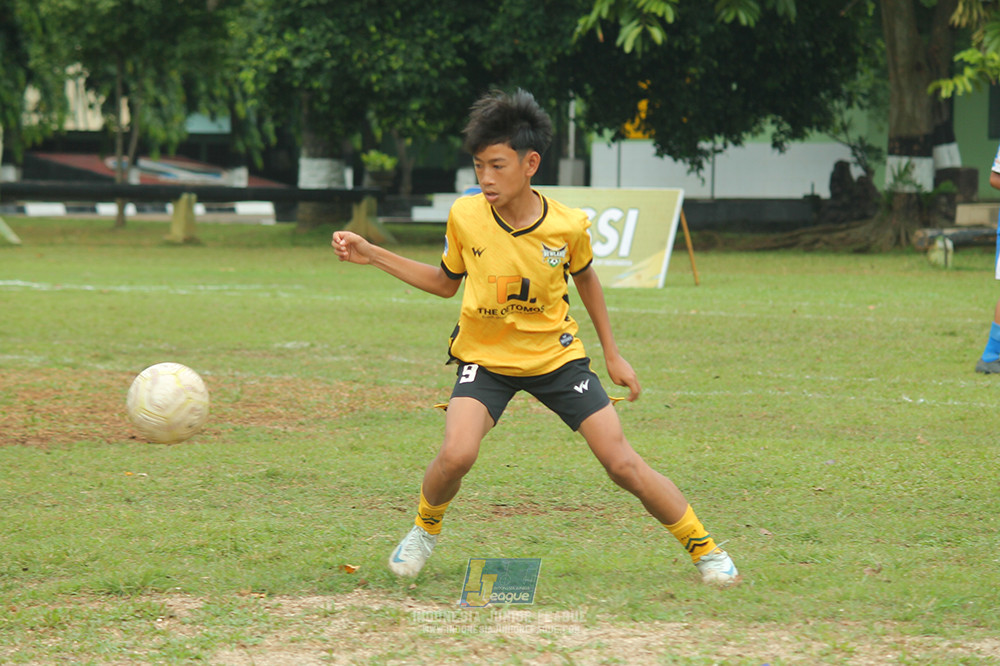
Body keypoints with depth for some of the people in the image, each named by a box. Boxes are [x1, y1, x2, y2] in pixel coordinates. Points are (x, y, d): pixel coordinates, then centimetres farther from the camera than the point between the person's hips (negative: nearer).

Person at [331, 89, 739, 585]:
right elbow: (446, 282, 5)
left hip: (556, 356, 0)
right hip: (485, 357, 0)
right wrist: (372, 256, -2)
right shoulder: (464, 217, -15)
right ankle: (425, 529, 6)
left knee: (622, 464, -6)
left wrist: (612, 354, 12)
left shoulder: (569, 226, -16)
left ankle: (704, 548, 14)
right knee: (456, 454, -26)